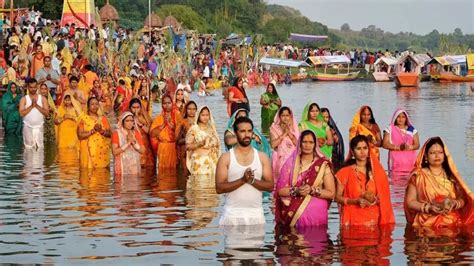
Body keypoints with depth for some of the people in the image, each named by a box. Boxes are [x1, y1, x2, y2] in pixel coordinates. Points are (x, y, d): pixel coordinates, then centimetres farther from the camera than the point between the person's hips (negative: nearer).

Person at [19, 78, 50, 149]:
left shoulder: (43, 99, 5)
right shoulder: (24, 99, 1)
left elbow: (47, 113, -4)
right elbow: (21, 113, -10)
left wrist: (37, 106, -13)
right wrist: (31, 106, -16)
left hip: (39, 127, 1)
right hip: (28, 127, -1)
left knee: (40, 147, -4)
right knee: (29, 147, -4)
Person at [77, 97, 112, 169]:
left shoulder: (103, 118, 11)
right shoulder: (83, 119, 1)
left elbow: (110, 134, 6)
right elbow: (80, 135, -8)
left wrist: (101, 131, -12)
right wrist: (93, 130, -17)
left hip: (102, 151, 3)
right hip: (89, 151, -3)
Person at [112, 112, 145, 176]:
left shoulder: (136, 133, 11)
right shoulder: (116, 134, -1)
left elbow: (142, 151, 5)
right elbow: (114, 152, -11)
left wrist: (134, 142, -10)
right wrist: (128, 143, -15)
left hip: (134, 166, 4)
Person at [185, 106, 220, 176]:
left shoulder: (212, 129, 12)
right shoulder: (194, 129, -2)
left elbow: (217, 145, 20)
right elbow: (188, 146, -6)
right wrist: (200, 144, -19)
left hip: (211, 161, 4)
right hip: (199, 161, -4)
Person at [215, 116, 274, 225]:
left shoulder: (262, 157, 8)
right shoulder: (226, 158, 1)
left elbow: (270, 186, 3)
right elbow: (219, 188, -7)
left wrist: (252, 180, -14)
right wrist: (242, 180, -17)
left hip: (256, 213, 2)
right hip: (232, 214, -2)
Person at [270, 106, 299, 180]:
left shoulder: (294, 128, 9)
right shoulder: (274, 128, 1)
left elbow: (297, 143, -1)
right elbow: (273, 144, -10)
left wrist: (289, 133, -11)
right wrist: (283, 134, -12)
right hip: (280, 158, -2)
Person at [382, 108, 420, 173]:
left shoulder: (412, 130, 13)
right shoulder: (390, 129, 8)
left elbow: (417, 145, 9)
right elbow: (385, 144, -1)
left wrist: (410, 147, -13)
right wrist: (399, 147, -13)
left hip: (410, 160, 2)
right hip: (396, 160, -2)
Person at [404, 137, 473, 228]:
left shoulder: (451, 175, 13)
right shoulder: (418, 176, 5)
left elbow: (462, 199, 12)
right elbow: (410, 202, 3)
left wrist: (453, 204, -10)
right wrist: (429, 207, -12)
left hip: (452, 221, 3)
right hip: (427, 222, -3)